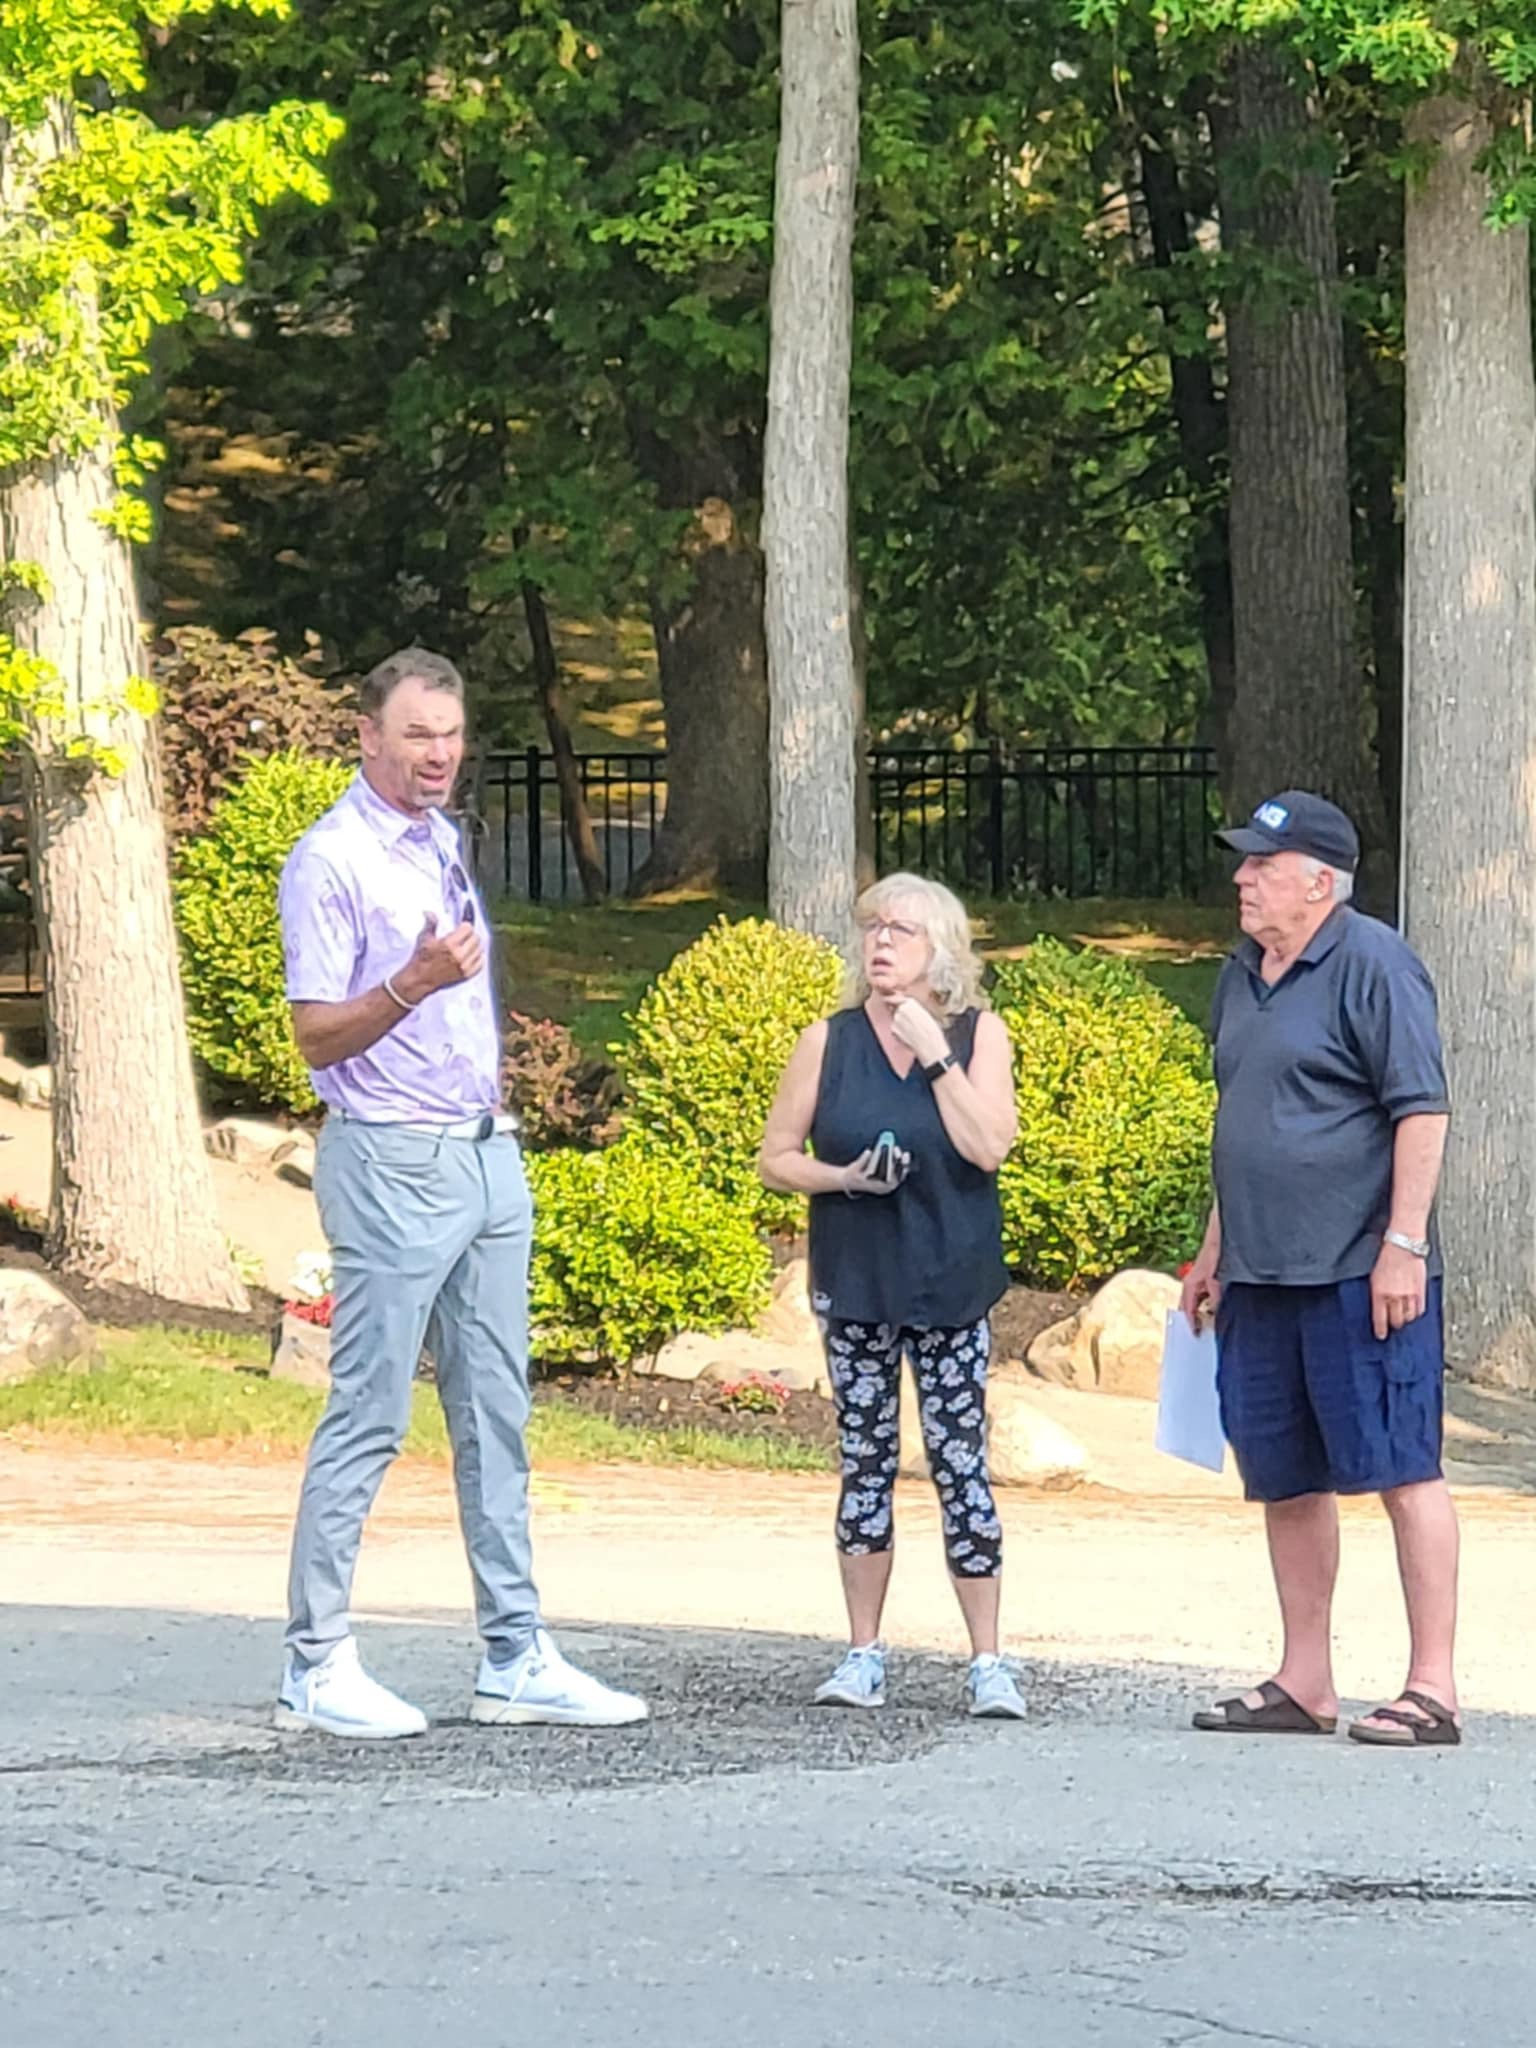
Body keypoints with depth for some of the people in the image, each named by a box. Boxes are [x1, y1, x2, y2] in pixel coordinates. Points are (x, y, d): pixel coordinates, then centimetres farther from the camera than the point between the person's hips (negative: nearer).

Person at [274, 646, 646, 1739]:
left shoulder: (442, 840, 15)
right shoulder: (333, 861, -11)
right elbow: (319, 1035, -14)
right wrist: (414, 982, -28)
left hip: (486, 1156, 8)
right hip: (393, 1162, -8)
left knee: (496, 1416, 8)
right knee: (369, 1418, -7)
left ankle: (516, 1657, 11)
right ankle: (317, 1667, -2)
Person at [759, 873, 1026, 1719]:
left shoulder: (978, 1034, -1)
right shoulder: (828, 1042, 1)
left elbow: (989, 1146, -13)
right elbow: (775, 1158, 4)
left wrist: (933, 1052, -15)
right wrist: (841, 1177, -14)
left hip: (949, 1284, -1)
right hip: (855, 1282, 1)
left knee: (961, 1462, -4)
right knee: (866, 1461, 6)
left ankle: (987, 1663, 1)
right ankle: (863, 1655, 14)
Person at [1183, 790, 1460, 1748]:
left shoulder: (1372, 966, -9)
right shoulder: (1243, 976, 15)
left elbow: (1423, 1110, -13)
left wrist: (1403, 1244, -18)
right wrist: (1216, 1252, 24)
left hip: (1361, 1275, -8)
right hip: (1261, 1276, 8)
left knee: (1401, 1471, -5)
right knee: (1287, 1481, 11)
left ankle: (1433, 1688, -2)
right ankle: (1304, 1685, 19)